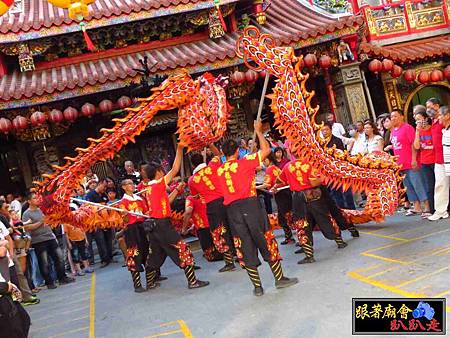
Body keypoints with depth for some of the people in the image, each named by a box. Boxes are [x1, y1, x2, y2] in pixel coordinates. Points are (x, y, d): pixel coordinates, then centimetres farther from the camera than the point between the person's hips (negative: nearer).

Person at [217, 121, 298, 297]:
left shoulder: (220, 170, 10)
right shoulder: (245, 162, -2)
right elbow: (266, 149, 1)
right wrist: (258, 130, 11)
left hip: (232, 210, 4)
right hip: (250, 205, -4)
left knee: (245, 247, 7)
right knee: (266, 242, 7)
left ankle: (257, 286, 11)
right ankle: (279, 278, 14)